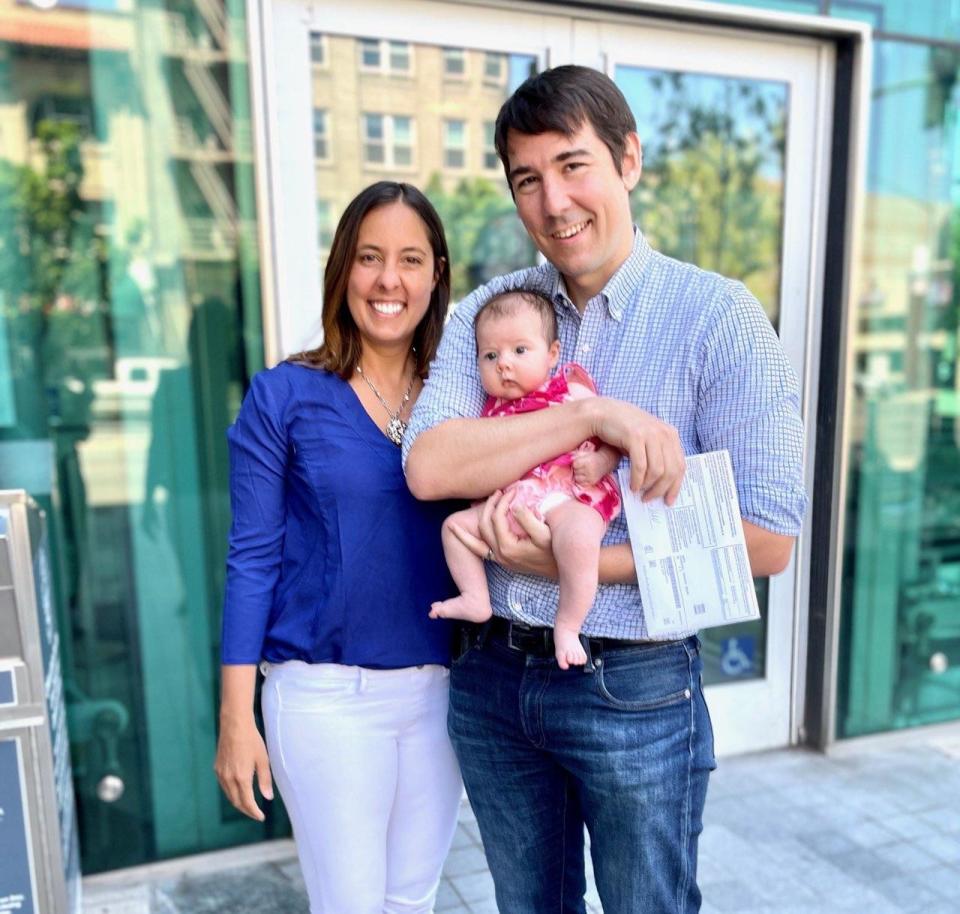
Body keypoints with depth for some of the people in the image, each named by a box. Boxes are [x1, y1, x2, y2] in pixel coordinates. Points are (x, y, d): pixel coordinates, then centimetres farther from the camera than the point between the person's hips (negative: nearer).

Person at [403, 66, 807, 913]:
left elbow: (768, 540, -16)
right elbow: (428, 467, -15)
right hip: (493, 677, 4)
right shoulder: (485, 313, -1)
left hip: (635, 689, -3)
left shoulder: (718, 316, -11)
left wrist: (569, 560, -20)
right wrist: (592, 414, -24)